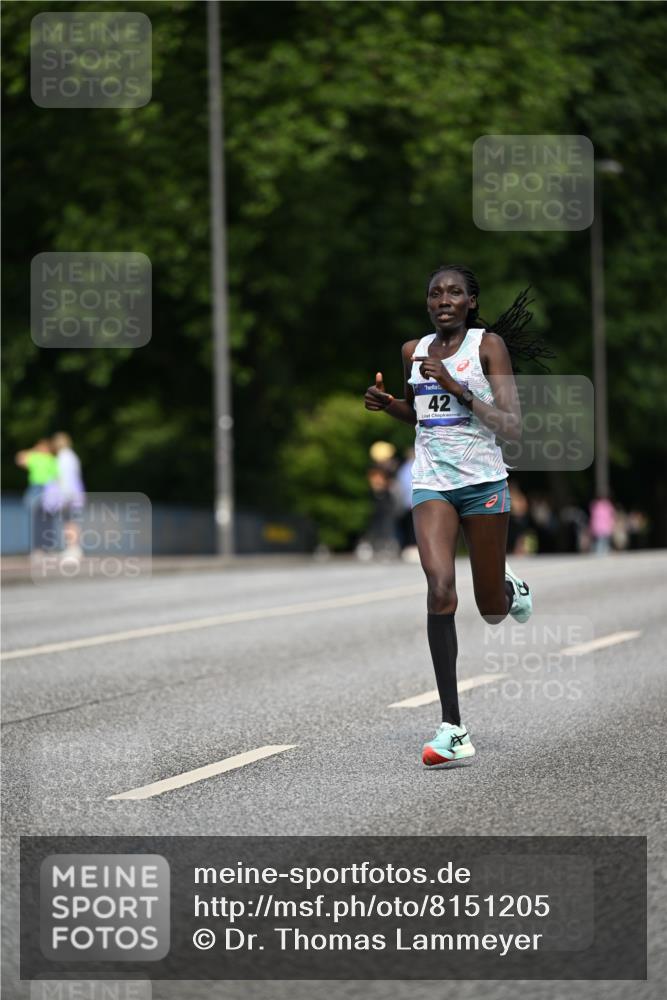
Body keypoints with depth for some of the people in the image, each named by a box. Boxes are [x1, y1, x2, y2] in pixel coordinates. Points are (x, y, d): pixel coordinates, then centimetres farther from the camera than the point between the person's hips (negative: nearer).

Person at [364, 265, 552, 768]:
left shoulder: (489, 344, -5)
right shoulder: (414, 351, 9)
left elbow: (513, 428, -11)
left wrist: (458, 388, -20)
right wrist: (386, 403, 6)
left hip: (483, 482, -2)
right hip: (431, 484, 2)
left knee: (493, 610, 7)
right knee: (440, 589, -20)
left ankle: (513, 589, 48)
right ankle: (453, 729, -20)